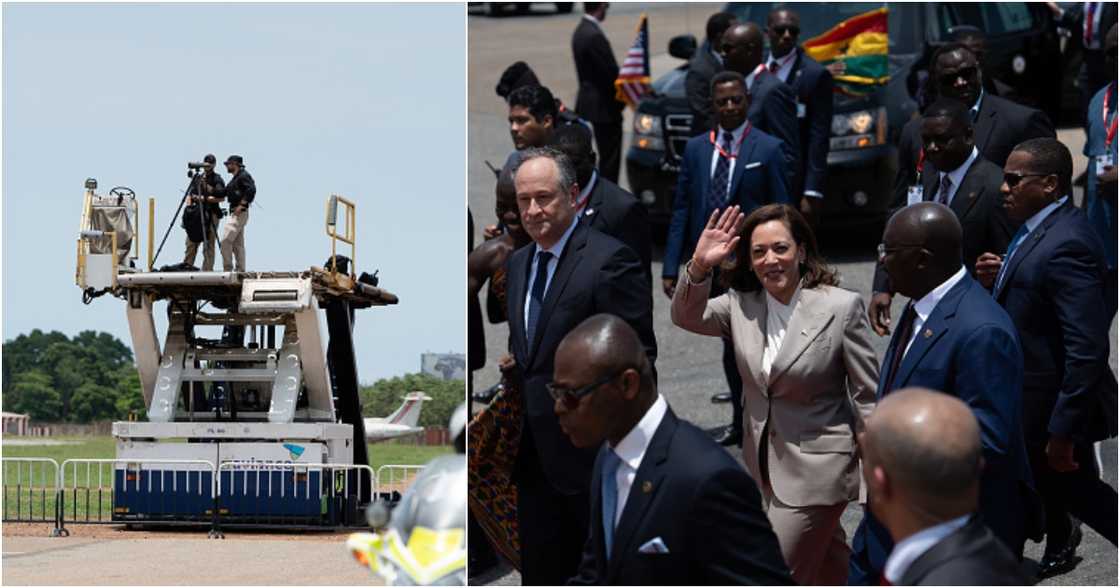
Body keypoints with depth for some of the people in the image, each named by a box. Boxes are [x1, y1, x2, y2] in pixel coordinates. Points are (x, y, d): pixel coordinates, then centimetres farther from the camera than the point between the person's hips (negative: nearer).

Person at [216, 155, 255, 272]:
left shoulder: (244, 176, -9)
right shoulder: (235, 179, 21)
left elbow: (251, 190, -22)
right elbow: (223, 192, 19)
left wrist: (242, 204, -23)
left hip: (240, 213, -10)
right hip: (235, 214, 10)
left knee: (225, 240, -14)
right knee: (238, 244, 9)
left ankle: (227, 269, -13)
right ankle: (241, 271, 10)